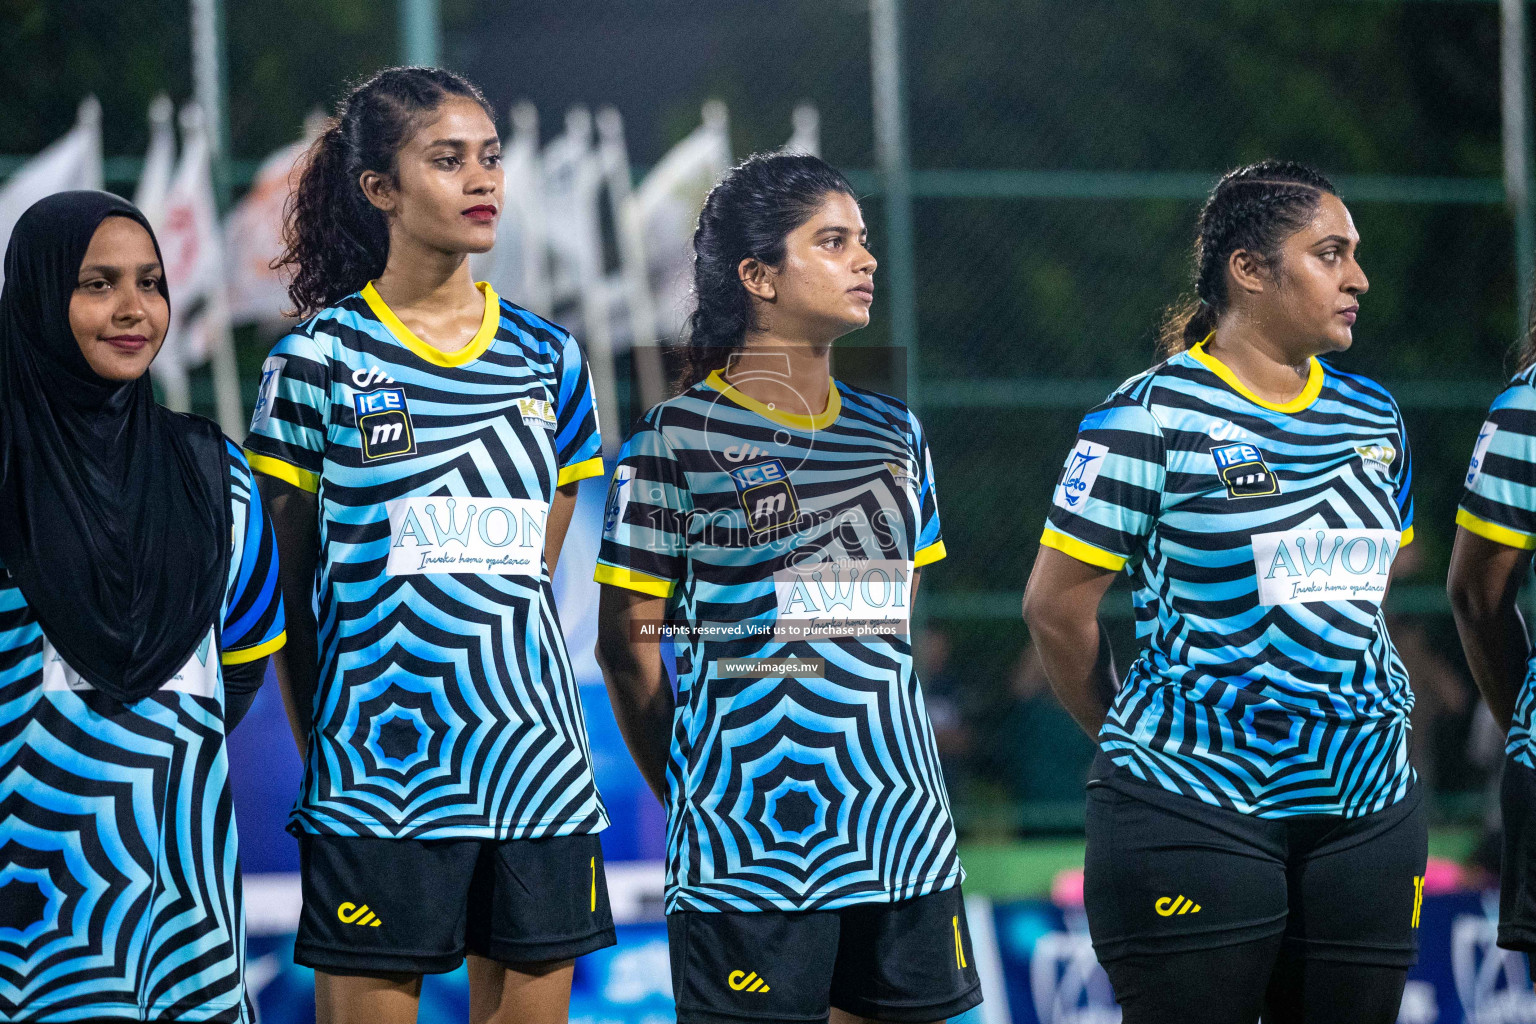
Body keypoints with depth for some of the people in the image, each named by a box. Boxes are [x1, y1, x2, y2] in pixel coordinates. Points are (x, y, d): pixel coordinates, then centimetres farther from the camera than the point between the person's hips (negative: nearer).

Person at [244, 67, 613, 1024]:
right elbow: (287, 579, 2)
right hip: (378, 758, -4)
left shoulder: (549, 358, 11)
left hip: (535, 756, 4)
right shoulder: (320, 358, -1)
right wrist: (322, 746, 1)